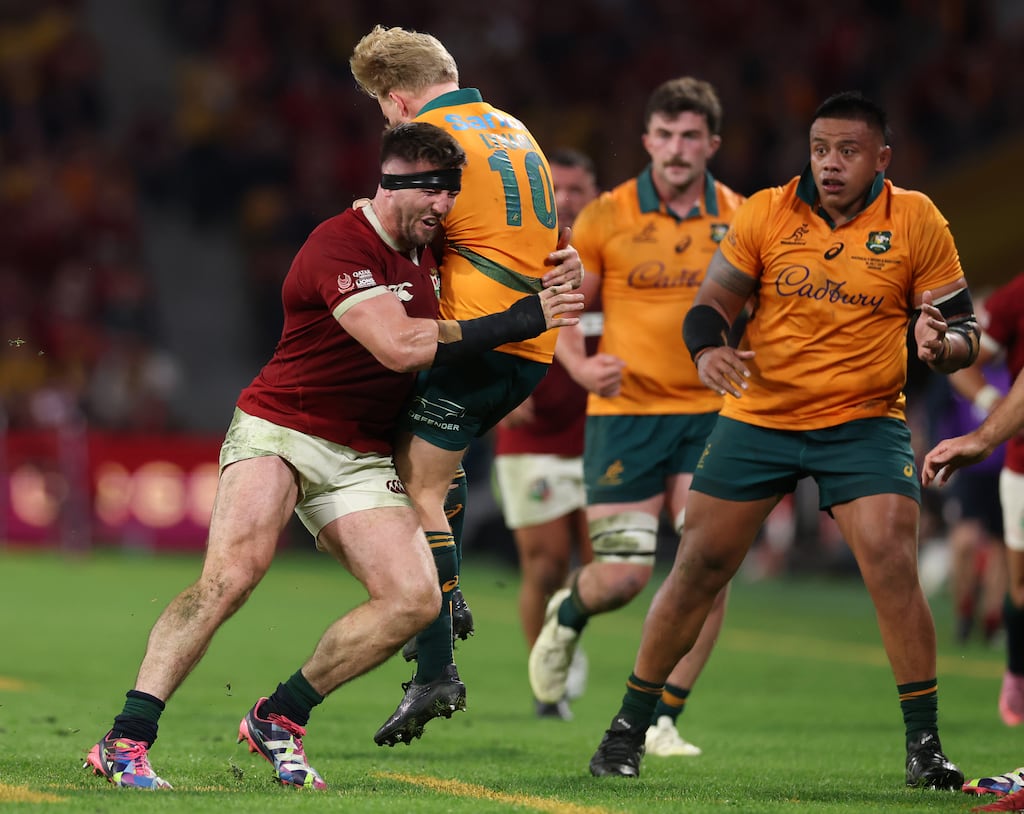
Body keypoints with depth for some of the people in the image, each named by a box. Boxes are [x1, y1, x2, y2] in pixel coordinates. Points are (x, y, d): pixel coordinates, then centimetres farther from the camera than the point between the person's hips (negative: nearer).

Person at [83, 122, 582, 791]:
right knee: (231, 576, -28)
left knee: (415, 599, -10)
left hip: (361, 458, 8)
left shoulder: (423, 248, 11)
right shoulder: (339, 246, -17)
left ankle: (279, 718, 5)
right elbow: (399, 347, -28)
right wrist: (517, 322, -23)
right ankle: (126, 741, -26)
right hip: (278, 429, -8)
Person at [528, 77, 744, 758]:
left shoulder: (740, 220, 2)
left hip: (710, 414, 2)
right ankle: (568, 615, 31)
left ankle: (663, 720, 3)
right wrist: (581, 364, -15)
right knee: (623, 577, -6)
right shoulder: (606, 218, -3)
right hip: (625, 413, -2)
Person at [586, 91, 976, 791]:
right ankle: (628, 727, 19)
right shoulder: (767, 212, -4)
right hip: (758, 415, 1)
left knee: (893, 567, -19)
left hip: (864, 424, -1)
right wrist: (708, 350, -22)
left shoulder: (916, 221, -5)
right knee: (699, 569, 3)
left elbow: (965, 330, -2)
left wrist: (941, 345, -26)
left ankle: (925, 745, -8)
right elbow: (712, 300, 0)